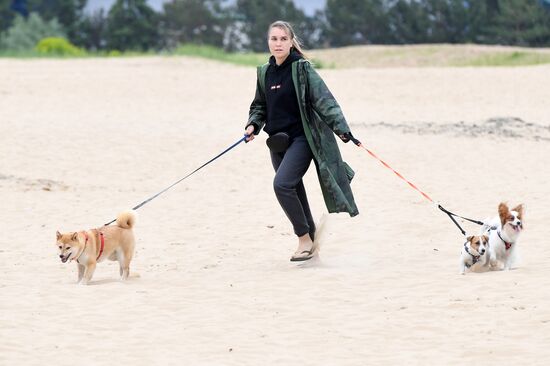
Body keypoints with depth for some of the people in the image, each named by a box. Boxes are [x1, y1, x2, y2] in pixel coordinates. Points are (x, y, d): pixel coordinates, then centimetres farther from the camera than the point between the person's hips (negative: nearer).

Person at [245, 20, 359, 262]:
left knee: (282, 184, -22)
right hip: (278, 142, 6)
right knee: (295, 193, 9)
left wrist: (340, 127, -23)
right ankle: (310, 241, 22)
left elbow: (323, 99, -13)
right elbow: (260, 105, 22)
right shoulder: (265, 73, 9)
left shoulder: (301, 68, -8)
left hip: (301, 139, -6)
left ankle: (305, 238, -9)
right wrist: (253, 125, 3)